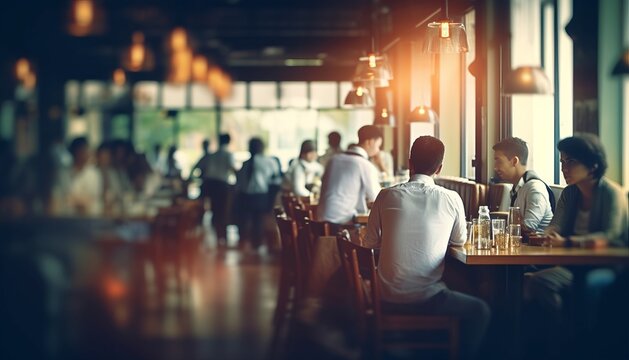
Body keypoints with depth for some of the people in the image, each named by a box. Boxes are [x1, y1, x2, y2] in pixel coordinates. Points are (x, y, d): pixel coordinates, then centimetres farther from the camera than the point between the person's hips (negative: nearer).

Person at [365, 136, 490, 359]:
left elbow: (372, 240, 9)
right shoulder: (451, 199, -6)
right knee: (479, 311, 22)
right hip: (427, 299, -4)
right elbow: (459, 241, 10)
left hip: (389, 299, 4)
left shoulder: (386, 196, -2)